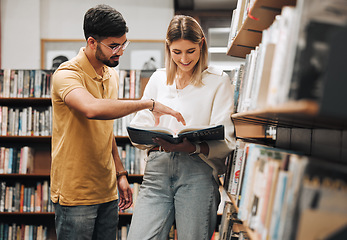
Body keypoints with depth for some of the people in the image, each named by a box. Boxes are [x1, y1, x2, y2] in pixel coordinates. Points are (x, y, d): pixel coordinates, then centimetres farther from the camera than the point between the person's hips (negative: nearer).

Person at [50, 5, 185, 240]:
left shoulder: (112, 75, 12)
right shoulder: (67, 74, -15)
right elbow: (92, 108, -37)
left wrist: (120, 173, 16)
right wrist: (147, 104, -32)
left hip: (107, 191, 7)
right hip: (75, 193, -7)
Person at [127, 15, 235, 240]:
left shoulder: (218, 80, 5)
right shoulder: (158, 79, 17)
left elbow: (225, 142, -3)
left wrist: (192, 147, -23)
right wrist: (154, 141, -11)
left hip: (197, 172, -3)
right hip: (157, 170, 3)